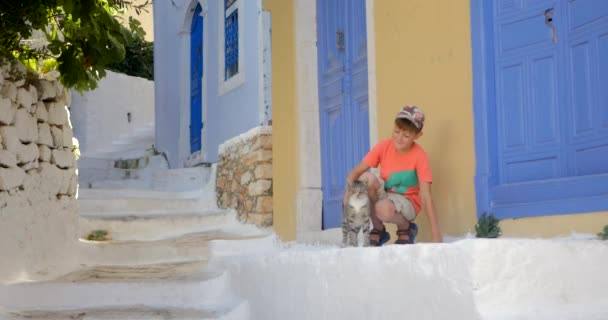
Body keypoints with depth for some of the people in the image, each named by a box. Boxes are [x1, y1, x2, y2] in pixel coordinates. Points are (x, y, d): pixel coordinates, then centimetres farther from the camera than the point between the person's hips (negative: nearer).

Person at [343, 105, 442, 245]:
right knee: (366, 178, -27)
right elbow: (356, 171, -14)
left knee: (384, 208, -37)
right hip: (383, 196, 4)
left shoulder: (420, 156, -20)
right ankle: (378, 230, -6)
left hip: (407, 203, -4)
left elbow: (425, 196, -24)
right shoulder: (384, 146, -11)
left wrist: (435, 232, -31)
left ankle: (407, 228, 0)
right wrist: (348, 193, -34)